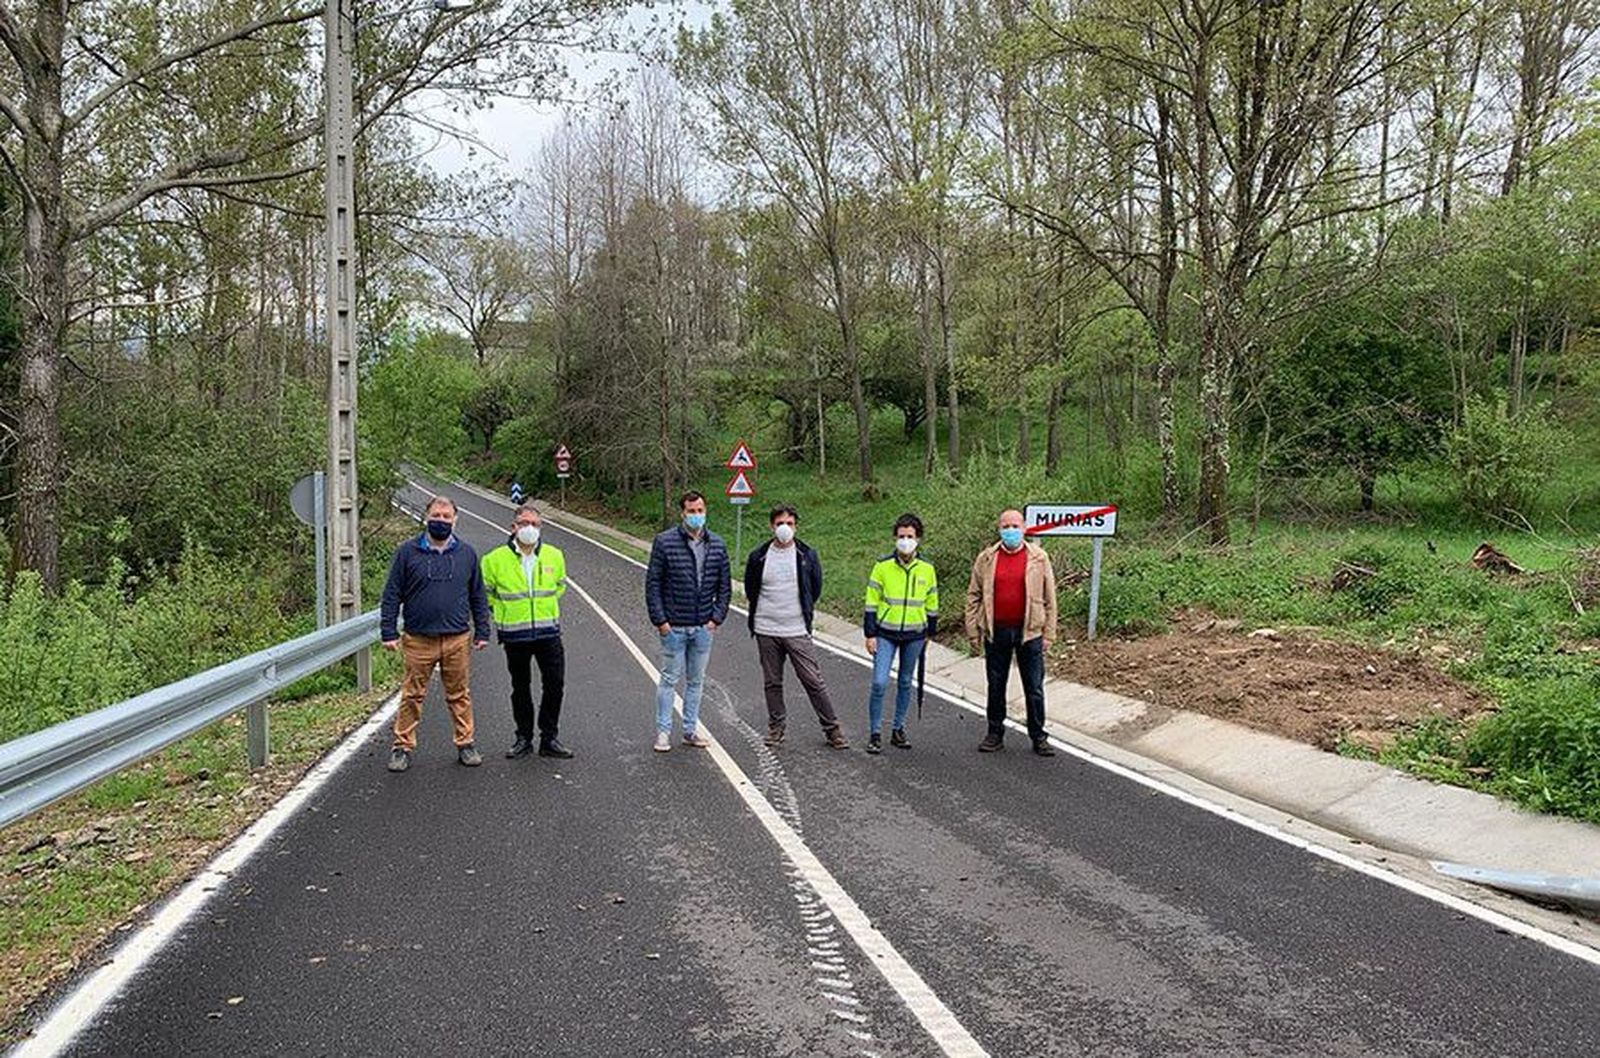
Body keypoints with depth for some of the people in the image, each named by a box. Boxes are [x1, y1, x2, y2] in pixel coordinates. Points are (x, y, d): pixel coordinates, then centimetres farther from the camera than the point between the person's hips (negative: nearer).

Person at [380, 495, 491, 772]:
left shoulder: (466, 553, 8)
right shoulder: (407, 552, 2)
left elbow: (478, 596, 13)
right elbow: (392, 595, 2)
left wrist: (482, 632, 9)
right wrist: (388, 632, -3)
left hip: (458, 640, 2)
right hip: (418, 640, -1)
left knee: (459, 695, 8)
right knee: (412, 696, 4)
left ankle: (465, 744, 18)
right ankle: (403, 747, 13)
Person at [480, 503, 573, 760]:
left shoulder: (554, 556, 1)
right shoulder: (496, 559, -6)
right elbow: (485, 591, 7)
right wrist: (505, 610, 7)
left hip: (548, 631, 2)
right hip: (515, 635, -1)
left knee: (555, 684, 1)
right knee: (520, 688, 10)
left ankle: (549, 739, 14)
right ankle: (524, 738, 23)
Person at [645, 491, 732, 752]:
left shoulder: (717, 544, 5)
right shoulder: (664, 542, -7)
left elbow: (725, 585, 10)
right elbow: (652, 584, -6)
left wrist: (717, 617, 2)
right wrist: (660, 620, -10)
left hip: (704, 628, 4)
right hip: (673, 627, -4)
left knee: (696, 681, 12)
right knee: (669, 679, 3)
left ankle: (690, 730, 23)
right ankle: (663, 731, 13)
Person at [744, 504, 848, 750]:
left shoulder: (807, 556, 0)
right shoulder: (758, 557, 1)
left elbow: (816, 588, 13)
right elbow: (750, 590, 14)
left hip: (797, 631, -1)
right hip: (766, 631, 1)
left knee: (814, 681, -2)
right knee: (772, 683, 9)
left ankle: (832, 729, 6)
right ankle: (776, 727, 22)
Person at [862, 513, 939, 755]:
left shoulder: (927, 569, 2)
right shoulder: (882, 566, -5)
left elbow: (931, 604, 13)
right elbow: (871, 602, -2)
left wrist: (929, 633, 15)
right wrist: (870, 635, -5)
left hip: (914, 635, 2)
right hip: (886, 634, -2)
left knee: (905, 683, 11)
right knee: (880, 683, -9)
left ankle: (898, 730, 24)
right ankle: (874, 734, 2)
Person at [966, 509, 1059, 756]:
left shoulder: (1038, 558, 1)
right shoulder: (986, 558, 3)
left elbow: (1049, 599, 3)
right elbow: (973, 596, 6)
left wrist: (1048, 633, 0)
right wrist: (973, 631, 2)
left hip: (1029, 632, -1)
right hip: (996, 632, 1)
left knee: (1034, 688, 4)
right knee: (995, 686, 10)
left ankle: (1038, 737, 15)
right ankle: (995, 734, 22)